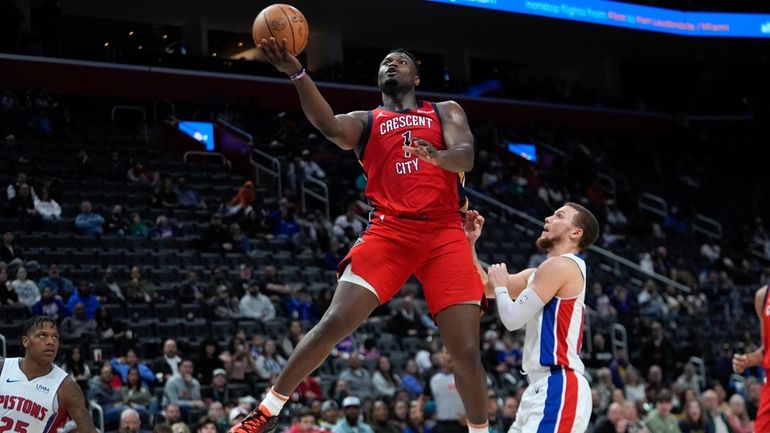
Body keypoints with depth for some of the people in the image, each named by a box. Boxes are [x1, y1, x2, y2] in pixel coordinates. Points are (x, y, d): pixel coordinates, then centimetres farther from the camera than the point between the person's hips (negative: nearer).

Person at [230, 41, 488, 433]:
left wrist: (437, 156, -28)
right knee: (335, 321, -13)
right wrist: (297, 73, -25)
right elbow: (330, 127, -9)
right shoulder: (364, 122, 16)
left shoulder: (446, 112, 18)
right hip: (389, 232, 0)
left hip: (445, 235, 0)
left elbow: (466, 157, -3)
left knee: (466, 350, -5)